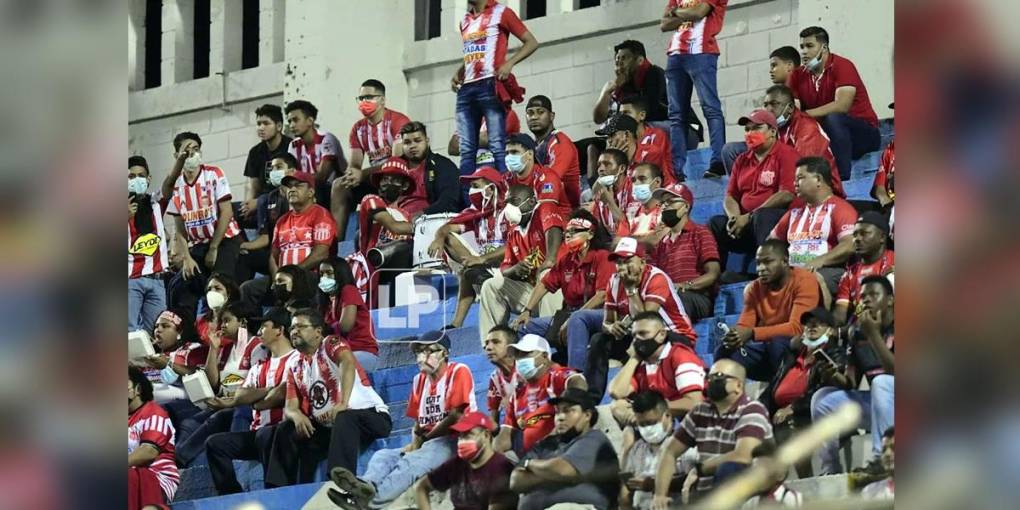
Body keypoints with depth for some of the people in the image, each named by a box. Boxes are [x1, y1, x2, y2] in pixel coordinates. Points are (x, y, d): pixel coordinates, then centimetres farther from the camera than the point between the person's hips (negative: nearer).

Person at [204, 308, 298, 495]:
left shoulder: (294, 359, -1)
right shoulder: (260, 366, 23)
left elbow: (281, 396, -14)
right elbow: (240, 396, 7)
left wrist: (255, 402, 4)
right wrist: (269, 390, -7)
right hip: (257, 431, 7)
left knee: (266, 436, -39)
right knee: (215, 443, -10)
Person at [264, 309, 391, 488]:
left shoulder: (331, 345, -6)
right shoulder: (295, 367, 14)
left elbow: (348, 362, -28)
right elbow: (290, 407, 8)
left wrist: (343, 403, -43)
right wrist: (297, 416, -19)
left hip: (371, 415, -7)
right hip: (328, 426, 7)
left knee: (344, 419, -38)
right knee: (286, 430, -5)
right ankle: (278, 489, -5)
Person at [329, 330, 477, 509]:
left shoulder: (458, 372, -5)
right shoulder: (419, 380, 19)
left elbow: (456, 417, -11)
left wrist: (424, 439, -5)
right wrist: (415, 442, -2)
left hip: (454, 442, -8)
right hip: (426, 444, 8)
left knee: (412, 462, -36)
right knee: (382, 456, -19)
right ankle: (367, 485, -54)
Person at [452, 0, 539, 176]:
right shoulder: (465, 20, 21)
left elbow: (531, 42, 1)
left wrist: (509, 63, -13)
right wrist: (458, 74, 12)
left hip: (490, 87, -6)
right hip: (466, 88, 6)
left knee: (497, 146, -12)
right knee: (466, 149, 0)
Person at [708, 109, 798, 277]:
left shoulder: (786, 154, -3)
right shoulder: (742, 161, 20)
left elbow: (787, 195, -14)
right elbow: (730, 196, 19)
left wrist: (749, 217, -15)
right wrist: (734, 217, -7)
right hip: (746, 223, 6)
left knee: (762, 217, -38)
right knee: (715, 223, -16)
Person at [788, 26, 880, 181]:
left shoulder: (842, 66, -13)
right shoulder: (797, 76, 5)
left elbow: (841, 107, -26)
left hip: (863, 134, -5)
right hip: (824, 137, 5)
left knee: (833, 119, -35)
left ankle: (842, 178, -38)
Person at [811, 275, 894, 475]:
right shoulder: (858, 333, 8)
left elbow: (894, 371, -25)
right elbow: (851, 384, 6)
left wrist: (873, 334, -23)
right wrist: (834, 378, -16)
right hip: (875, 406, 6)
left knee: (881, 381, -35)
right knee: (822, 398, -7)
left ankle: (881, 459, -38)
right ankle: (830, 470, -9)